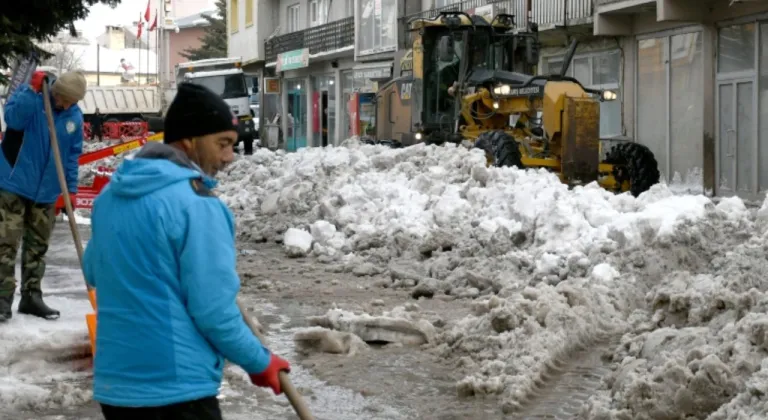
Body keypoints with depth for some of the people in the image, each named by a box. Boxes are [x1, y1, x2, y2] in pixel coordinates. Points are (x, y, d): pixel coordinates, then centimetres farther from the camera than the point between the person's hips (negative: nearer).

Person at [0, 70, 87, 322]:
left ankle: (31, 297, 21)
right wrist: (33, 91, -33)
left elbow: (72, 155, 11)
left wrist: (71, 188, 7)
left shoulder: (75, 116, 3)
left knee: (37, 246, 11)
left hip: (46, 191, 5)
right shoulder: (29, 94, -10)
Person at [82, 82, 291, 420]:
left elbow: (94, 273, 23)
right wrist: (260, 363, -3)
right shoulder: (197, 204, -16)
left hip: (114, 383, 8)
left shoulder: (110, 195, 8)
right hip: (177, 389, -8)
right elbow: (214, 311, -16)